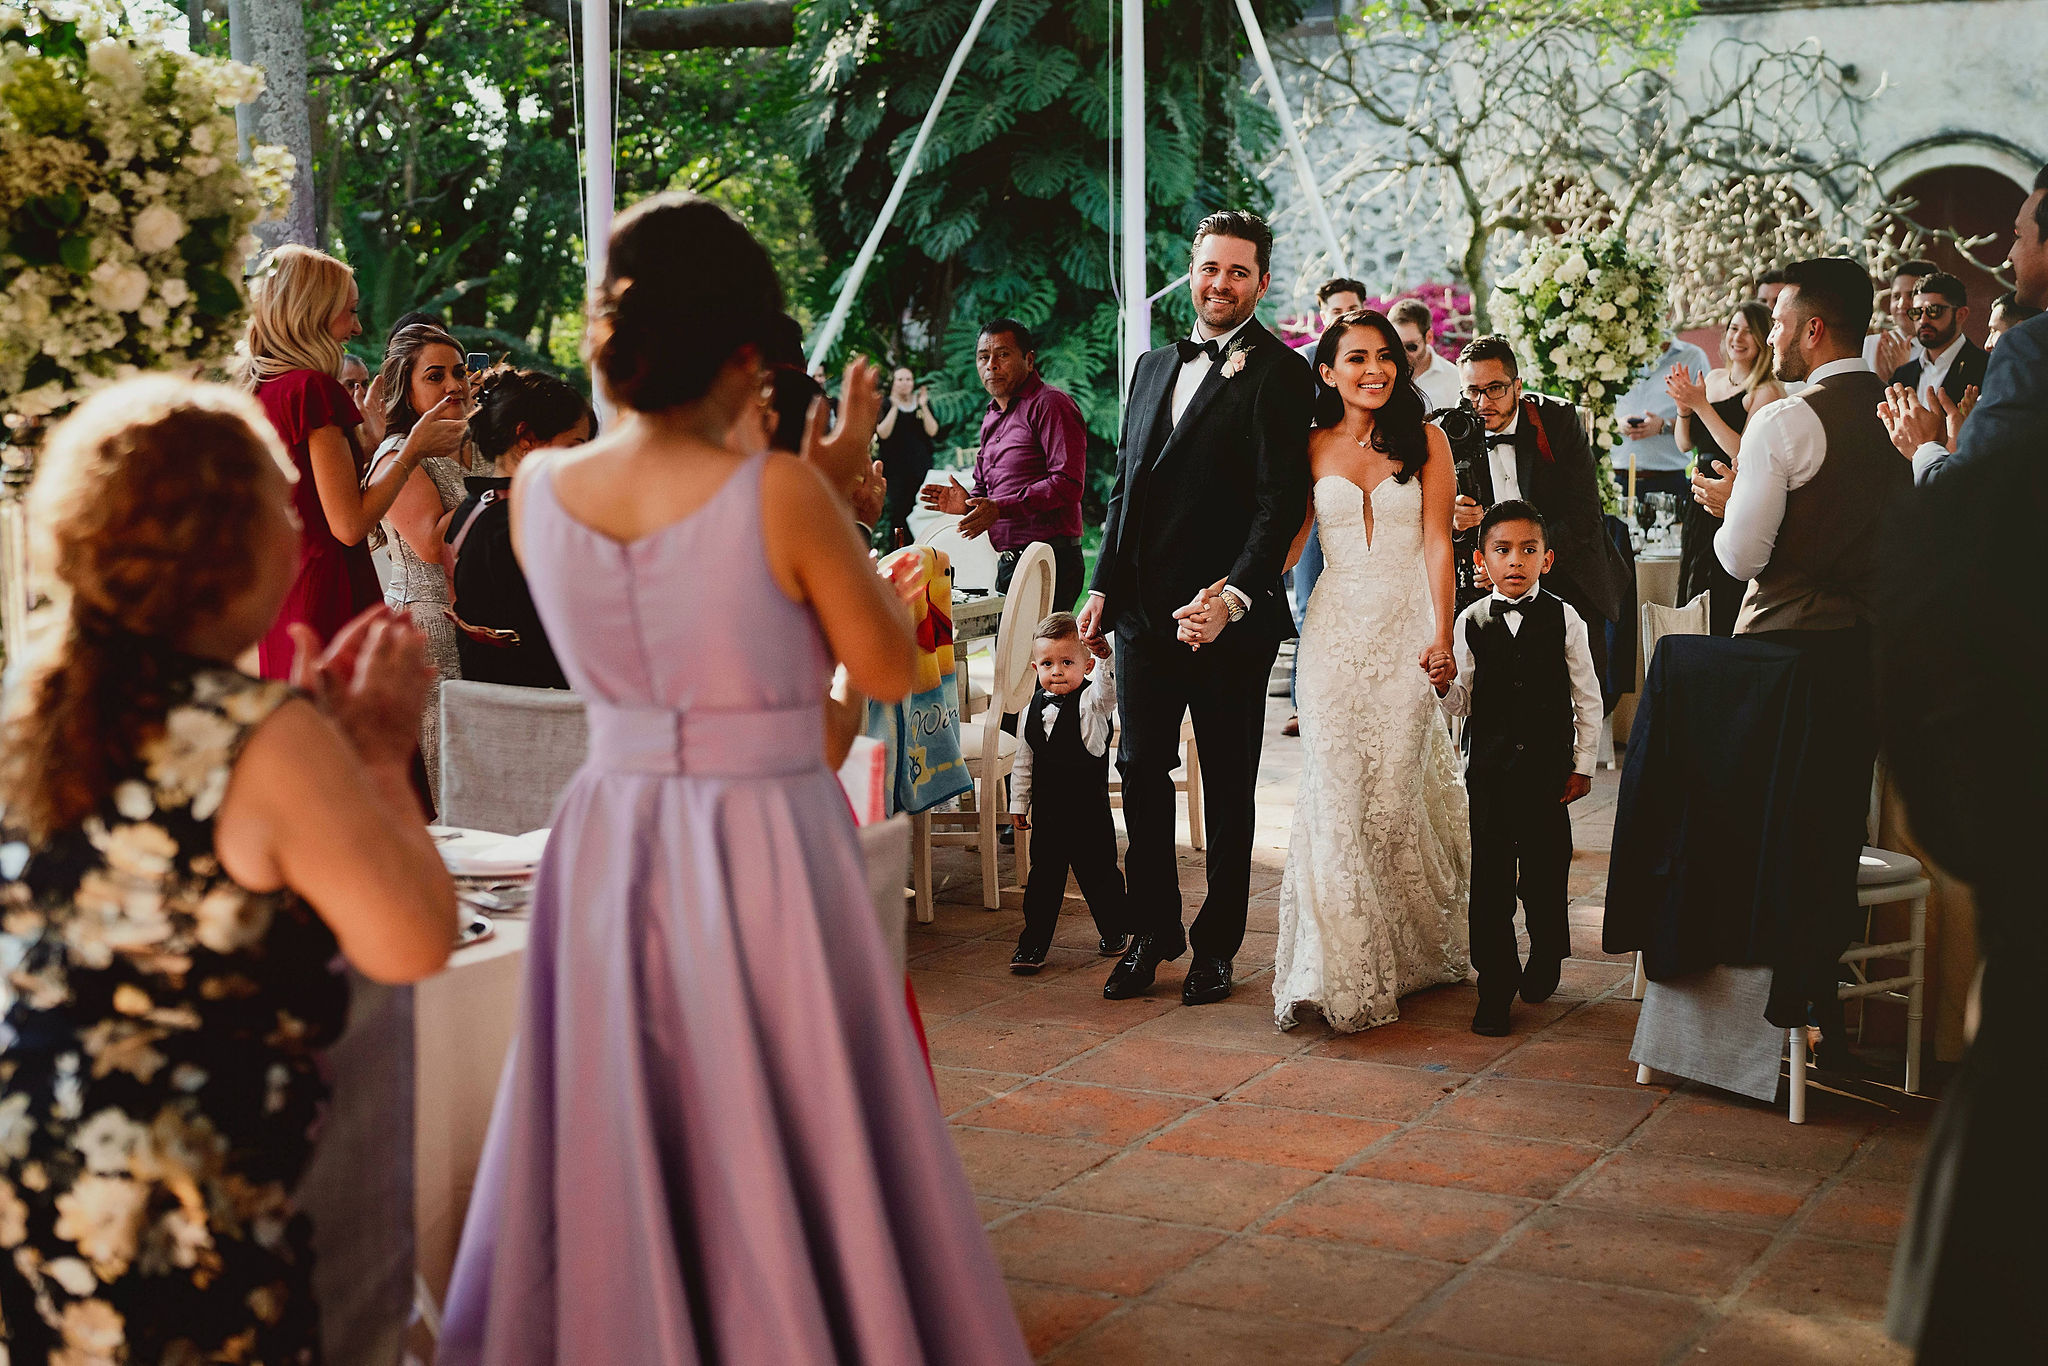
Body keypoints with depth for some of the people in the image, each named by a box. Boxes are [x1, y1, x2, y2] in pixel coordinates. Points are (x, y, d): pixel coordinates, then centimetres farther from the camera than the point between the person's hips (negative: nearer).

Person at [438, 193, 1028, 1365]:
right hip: (768, 852, -5)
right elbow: (888, 670, -6)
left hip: (609, 845, 5)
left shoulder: (541, 491, -3)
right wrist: (840, 490, 1)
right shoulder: (782, 494, -17)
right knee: (794, 1168, 9)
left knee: (611, 1169, 18)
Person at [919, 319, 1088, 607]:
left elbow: (1068, 483, -19)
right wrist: (969, 503, 3)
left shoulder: (1050, 404, -8)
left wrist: (1000, 508, -22)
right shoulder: (993, 417, 22)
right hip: (1007, 562, 9)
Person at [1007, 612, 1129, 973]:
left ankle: (1114, 930, 31)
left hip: (1089, 811, -3)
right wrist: (1019, 803, 14)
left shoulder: (1092, 702, -8)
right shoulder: (1032, 711, 5)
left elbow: (1109, 685, -32)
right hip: (1047, 812, 3)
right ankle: (1033, 944, 14)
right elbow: (1024, 762, 13)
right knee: (1043, 878, 7)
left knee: (1099, 874, 10)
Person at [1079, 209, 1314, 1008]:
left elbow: (1282, 503, -15)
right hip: (1144, 611, 6)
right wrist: (1104, 587, 14)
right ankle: (1154, 930, 23)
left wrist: (1233, 596, -26)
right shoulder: (1154, 367, 15)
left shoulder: (1280, 375, -7)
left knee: (1228, 787, 7)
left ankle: (1217, 945, 18)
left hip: (1229, 618, -6)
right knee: (1141, 770, 9)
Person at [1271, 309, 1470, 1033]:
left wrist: (1442, 634, -10)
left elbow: (1437, 543, -1)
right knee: (1334, 790, -4)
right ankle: (1339, 967, 1)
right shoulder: (1313, 448, 8)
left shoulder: (1425, 440, 4)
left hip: (1407, 623, -1)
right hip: (1335, 626, 1)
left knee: (1395, 787, -1)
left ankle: (1408, 954, 16)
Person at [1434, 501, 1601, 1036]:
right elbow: (1464, 704, 8)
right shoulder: (1471, 622, 1)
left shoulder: (1564, 620, -2)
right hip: (1490, 766, 1)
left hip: (1548, 767, -1)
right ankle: (1495, 986, 9)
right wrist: (1445, 686, -14)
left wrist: (1582, 765, 4)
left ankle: (1545, 960, 31)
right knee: (1490, 878, 1)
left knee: (1545, 871, 6)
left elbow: (1588, 698, 4)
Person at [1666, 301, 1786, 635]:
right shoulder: (1713, 379, 13)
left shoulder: (1767, 391, -10)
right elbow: (1685, 444, 14)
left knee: (1725, 604, -6)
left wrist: (1701, 406, -18)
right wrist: (1684, 406, -6)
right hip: (1701, 503, 8)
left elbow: (1746, 452, -20)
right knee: (1694, 601, 11)